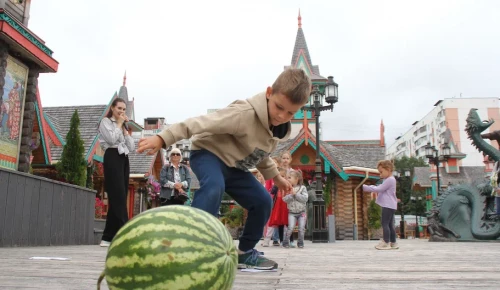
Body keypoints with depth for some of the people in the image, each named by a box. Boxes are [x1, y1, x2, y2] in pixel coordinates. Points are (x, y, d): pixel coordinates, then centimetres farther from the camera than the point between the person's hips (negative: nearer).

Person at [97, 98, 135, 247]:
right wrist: (119, 124, 1)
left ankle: (108, 237, 5)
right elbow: (112, 139, -13)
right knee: (119, 197, -16)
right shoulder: (105, 122, 7)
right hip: (112, 158, -7)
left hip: (124, 160, 7)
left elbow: (131, 147, 15)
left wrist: (125, 128, 9)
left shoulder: (122, 125, 27)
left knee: (118, 198, 2)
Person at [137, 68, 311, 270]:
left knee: (263, 202, 0)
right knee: (214, 188, -39)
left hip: (234, 167, 8)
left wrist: (275, 176, 27)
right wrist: (162, 138, -43)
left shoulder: (281, 128, -1)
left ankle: (244, 252, 18)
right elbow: (203, 123, -37)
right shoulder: (246, 113, -31)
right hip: (208, 154, -8)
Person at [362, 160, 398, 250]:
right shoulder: (389, 180, 19)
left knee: (385, 223, -8)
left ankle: (386, 243, -7)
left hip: (388, 205, -11)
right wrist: (369, 187, 4)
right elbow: (380, 189, 20)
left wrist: (365, 187, -15)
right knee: (390, 224, 13)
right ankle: (393, 243, 18)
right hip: (390, 205, 11)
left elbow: (379, 189, -18)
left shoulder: (390, 180, -14)